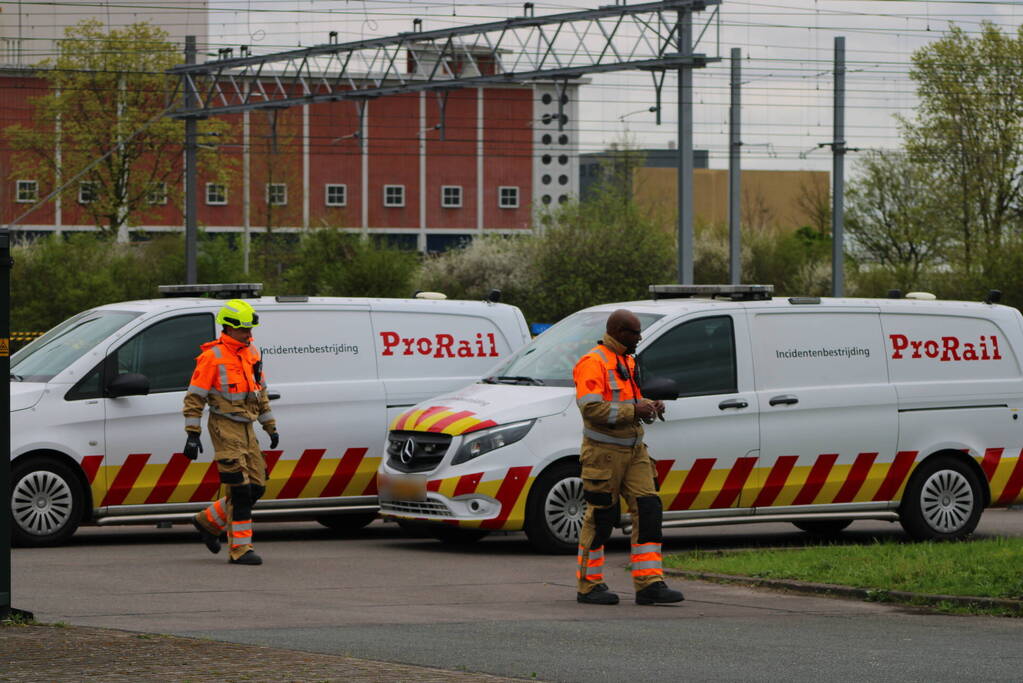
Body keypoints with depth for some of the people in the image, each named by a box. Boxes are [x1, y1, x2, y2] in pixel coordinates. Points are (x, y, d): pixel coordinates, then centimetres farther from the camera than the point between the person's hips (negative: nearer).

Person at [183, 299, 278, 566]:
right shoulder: (212, 357, -10)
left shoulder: (252, 353, 12)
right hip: (224, 427, -8)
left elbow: (260, 392, 22)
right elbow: (194, 397, -10)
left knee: (256, 487, 7)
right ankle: (240, 549, -8)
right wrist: (192, 435, -15)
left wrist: (270, 427, 20)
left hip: (246, 428, 8)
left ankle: (209, 521, 23)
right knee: (239, 489, -12)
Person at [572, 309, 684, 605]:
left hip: (633, 450, 8)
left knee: (647, 509, -1)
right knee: (600, 517, -2)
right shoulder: (593, 363, -13)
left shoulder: (627, 361, 17)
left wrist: (648, 405, 7)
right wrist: (633, 410, -20)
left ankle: (649, 584, -2)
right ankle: (589, 586, 8)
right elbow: (591, 407, -23)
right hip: (604, 451, -8)